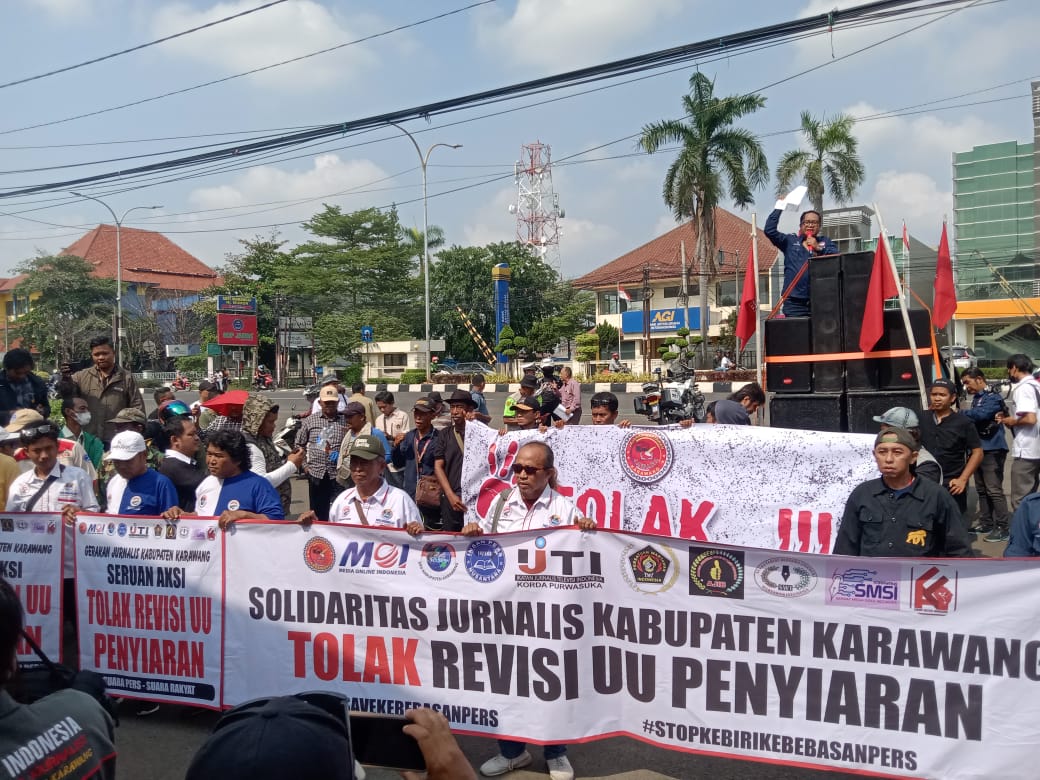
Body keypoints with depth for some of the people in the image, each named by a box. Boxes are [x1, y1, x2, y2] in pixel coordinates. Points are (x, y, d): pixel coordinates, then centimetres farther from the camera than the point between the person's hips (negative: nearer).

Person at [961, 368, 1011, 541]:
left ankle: (1002, 528, -4)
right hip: (979, 449, 9)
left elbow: (980, 414, -27)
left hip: (992, 450, -9)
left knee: (994, 490, -8)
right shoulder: (977, 398, 16)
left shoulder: (993, 398, -11)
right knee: (981, 490, 14)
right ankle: (986, 523, 23)